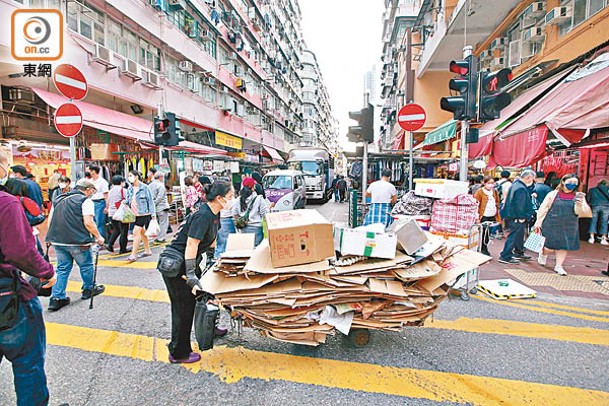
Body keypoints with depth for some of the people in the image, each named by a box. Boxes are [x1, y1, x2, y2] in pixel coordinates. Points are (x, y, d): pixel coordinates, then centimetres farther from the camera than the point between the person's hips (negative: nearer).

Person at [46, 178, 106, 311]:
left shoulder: (58, 199, 15)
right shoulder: (85, 201, -7)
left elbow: (50, 220, 16)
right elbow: (88, 222, -16)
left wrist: (51, 237, 24)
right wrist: (98, 237, -6)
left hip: (58, 241, 6)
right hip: (78, 241, -6)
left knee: (62, 268, 13)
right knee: (86, 265, 13)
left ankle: (57, 298, 11)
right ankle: (88, 289, 28)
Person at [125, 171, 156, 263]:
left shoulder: (144, 188, -9)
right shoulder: (130, 189, 10)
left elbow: (150, 201, -8)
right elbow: (127, 201, 18)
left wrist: (153, 214, -10)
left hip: (143, 214, -7)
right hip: (135, 214, 7)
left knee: (136, 232, -11)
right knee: (142, 232, 16)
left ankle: (133, 255, -6)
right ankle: (147, 251, 29)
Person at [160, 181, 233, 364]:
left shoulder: (213, 214, 4)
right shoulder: (203, 216, -26)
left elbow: (211, 239, 19)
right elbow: (191, 246, -28)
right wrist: (191, 276, -26)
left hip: (187, 263, 10)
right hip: (175, 266, -10)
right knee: (183, 308, 2)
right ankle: (178, 353, 19)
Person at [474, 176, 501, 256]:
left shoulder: (495, 192, 12)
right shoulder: (479, 191, -7)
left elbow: (497, 203, 21)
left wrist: (497, 215, 16)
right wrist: (477, 215, -13)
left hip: (493, 216, 6)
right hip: (484, 216, -5)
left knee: (488, 233, 9)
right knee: (483, 233, -3)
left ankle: (485, 248, 21)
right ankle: (482, 249, 8)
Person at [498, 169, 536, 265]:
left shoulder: (515, 184, 12)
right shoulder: (521, 189, -21)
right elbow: (520, 205, -24)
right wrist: (522, 217, -17)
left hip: (511, 216, 11)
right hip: (517, 218, -11)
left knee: (519, 236, 23)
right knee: (513, 237, -5)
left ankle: (519, 253, 37)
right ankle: (505, 257, -1)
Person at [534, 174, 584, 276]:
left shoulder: (578, 197, 4)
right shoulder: (553, 194, -2)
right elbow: (543, 209, 0)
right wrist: (538, 222, -2)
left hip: (569, 227, 3)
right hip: (551, 225, -3)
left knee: (563, 247, 8)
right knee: (551, 246, 0)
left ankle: (558, 266, 22)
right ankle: (543, 253, 33)